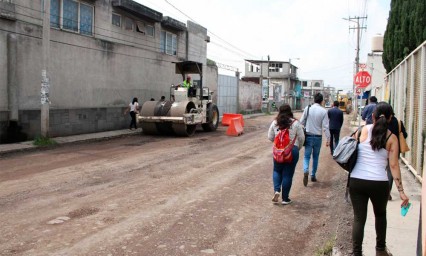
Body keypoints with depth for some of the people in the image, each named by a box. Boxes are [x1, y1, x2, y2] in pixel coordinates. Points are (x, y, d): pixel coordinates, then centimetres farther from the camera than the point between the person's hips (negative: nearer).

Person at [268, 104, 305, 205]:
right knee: (288, 174, 6)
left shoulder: (275, 123, 0)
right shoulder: (295, 123, -5)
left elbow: (270, 137, 7)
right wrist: (298, 148, 16)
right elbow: (301, 138, -1)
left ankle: (276, 190, 1)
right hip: (292, 150, -2)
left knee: (277, 171, 20)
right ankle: (285, 198, 13)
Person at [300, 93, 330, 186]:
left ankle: (306, 171, -22)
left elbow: (302, 122, 0)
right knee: (315, 157, 15)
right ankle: (313, 175, 21)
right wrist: (328, 139, -2)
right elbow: (325, 126, -9)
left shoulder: (307, 108, -4)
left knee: (307, 156, 4)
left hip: (308, 136, 0)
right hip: (318, 137, 0)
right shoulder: (323, 111, -8)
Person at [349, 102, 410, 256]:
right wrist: (401, 191, -3)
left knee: (359, 218, 8)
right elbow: (394, 165, -5)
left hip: (356, 181, 0)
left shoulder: (362, 130, 1)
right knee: (380, 215, 25)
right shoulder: (391, 138, -1)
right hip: (379, 183, 0)